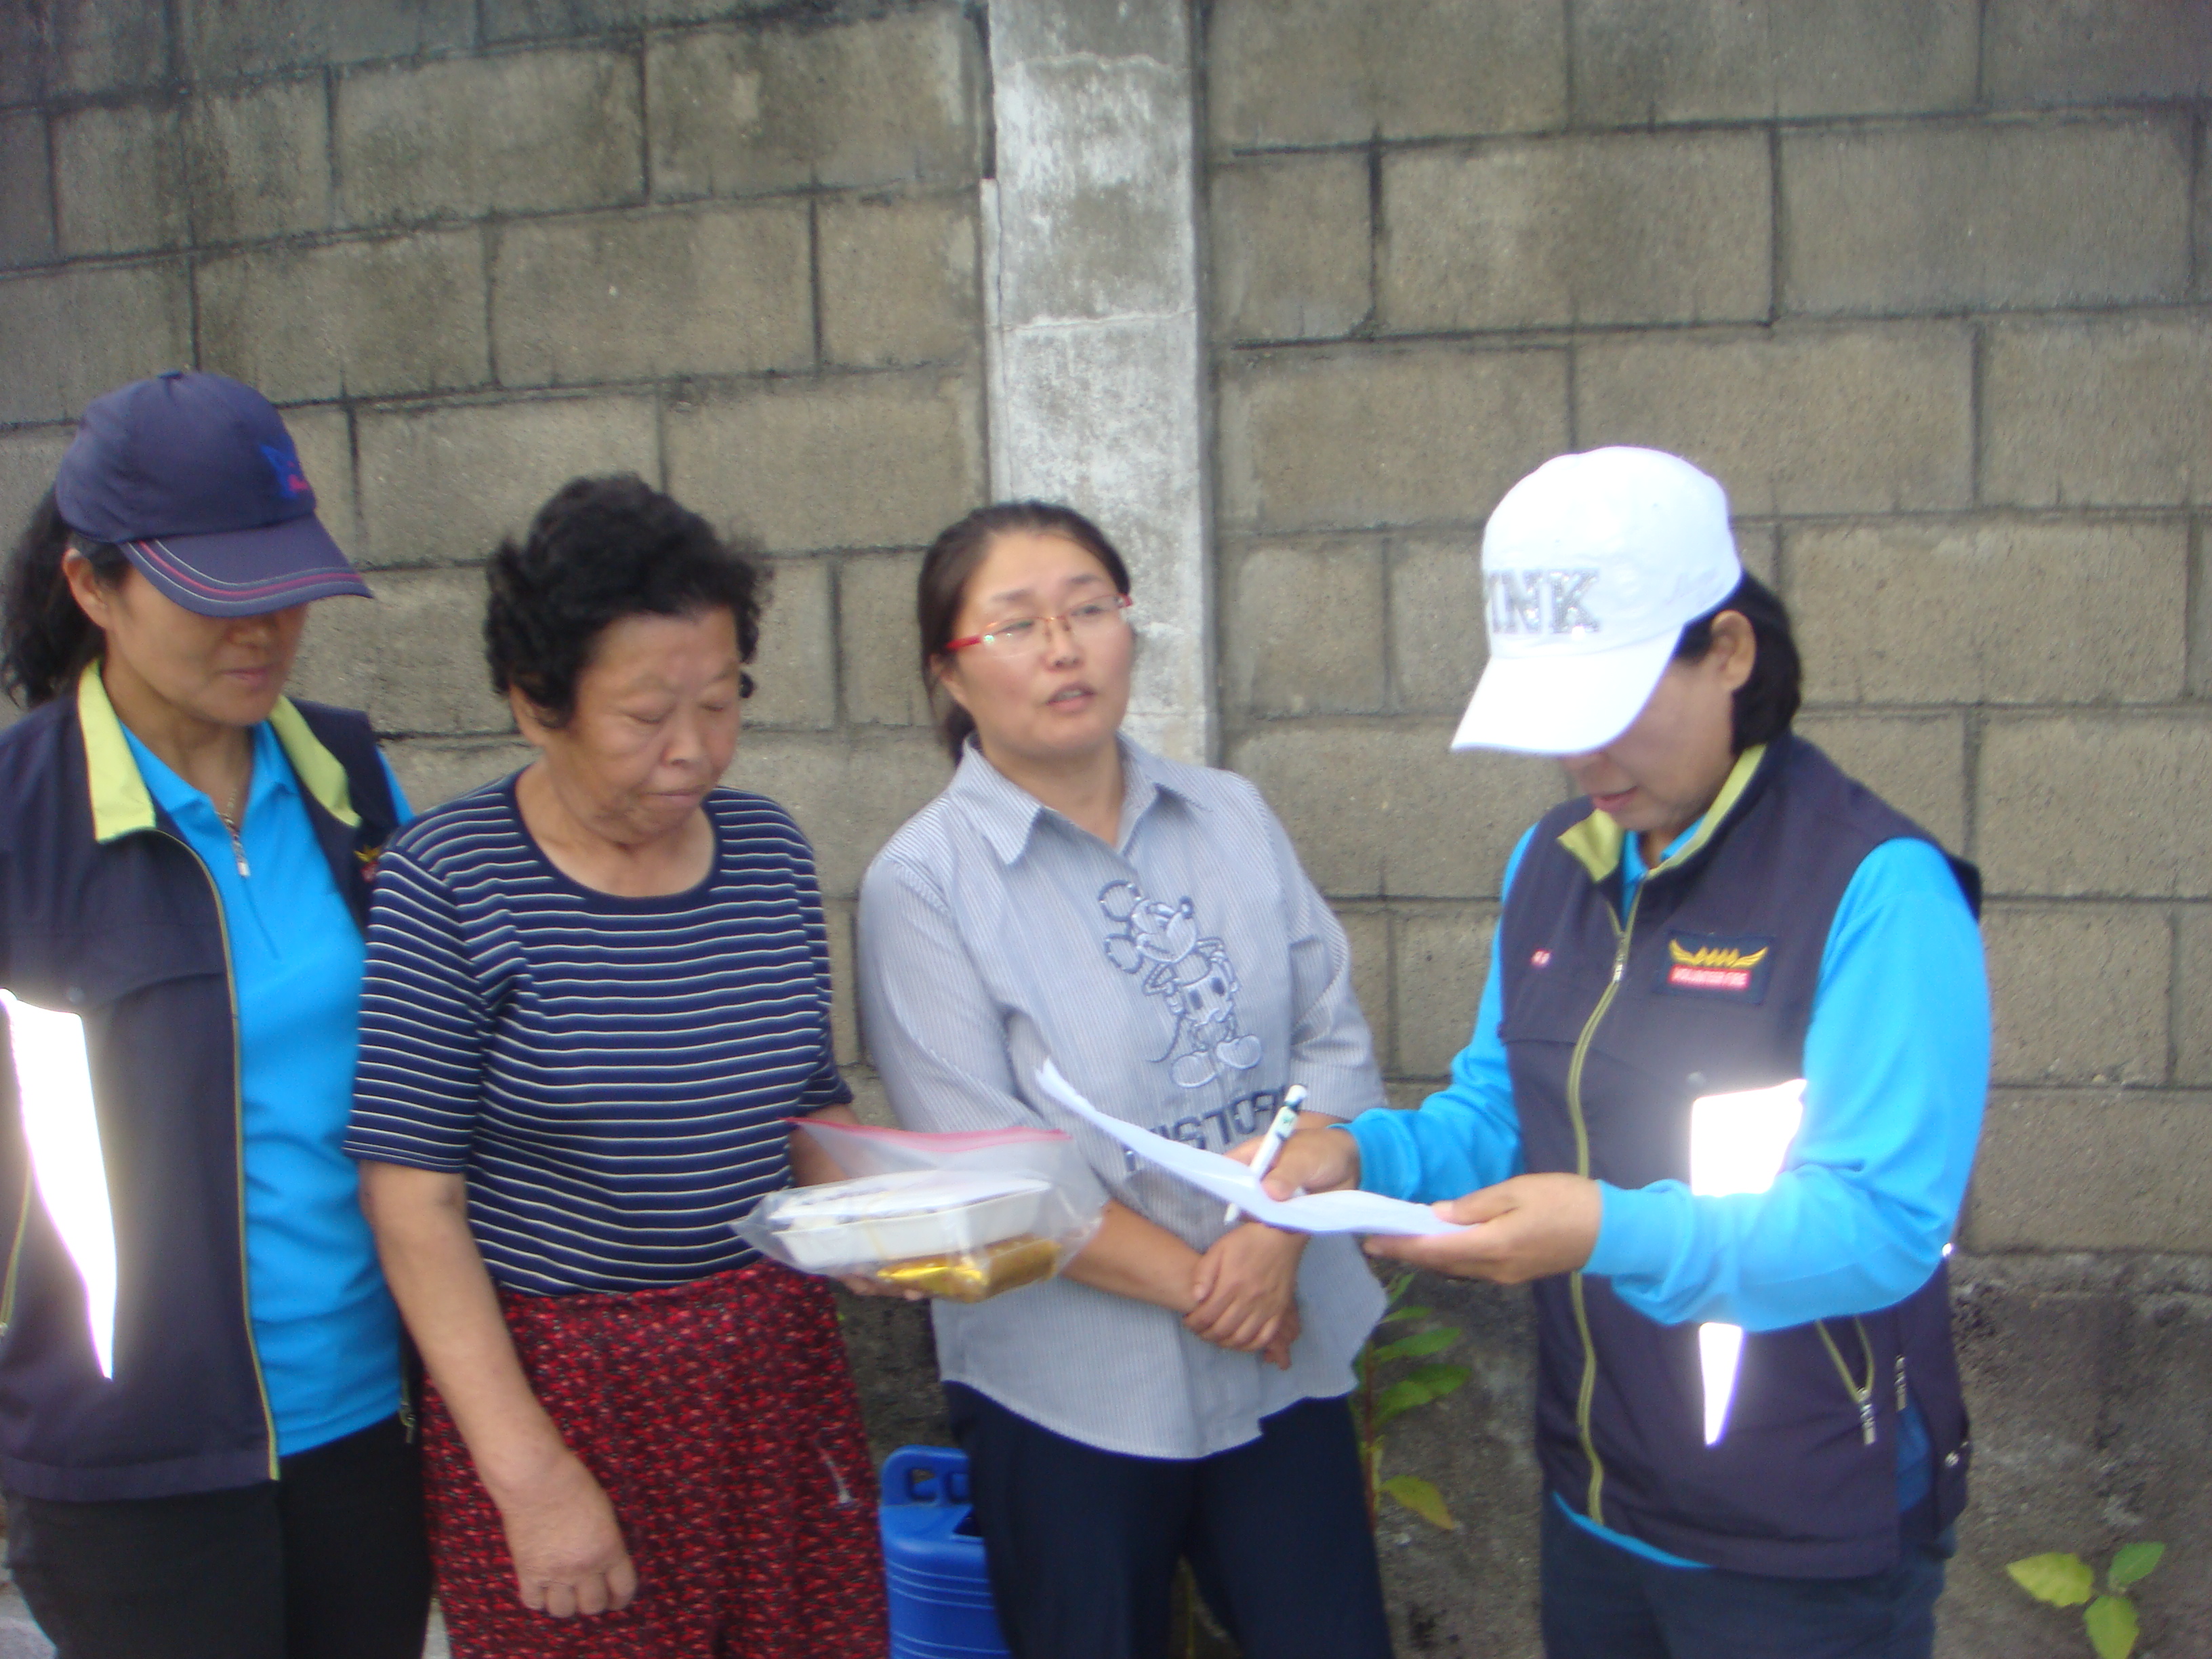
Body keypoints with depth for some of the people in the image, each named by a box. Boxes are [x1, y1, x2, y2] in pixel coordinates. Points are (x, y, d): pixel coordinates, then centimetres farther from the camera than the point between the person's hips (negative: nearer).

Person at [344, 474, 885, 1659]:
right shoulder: (447, 883, -12)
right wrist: (531, 1471, -15)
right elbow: (411, 1200, -13)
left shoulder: (770, 851, 4)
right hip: (548, 1380, -4)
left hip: (779, 1369, 5)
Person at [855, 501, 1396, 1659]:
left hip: (1288, 1349, 4)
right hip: (1067, 1388, -3)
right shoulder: (924, 882, -10)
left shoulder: (1231, 817, 4)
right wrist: (1194, 1284, -13)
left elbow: (1335, 1038, 1)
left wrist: (1277, 1227, -15)